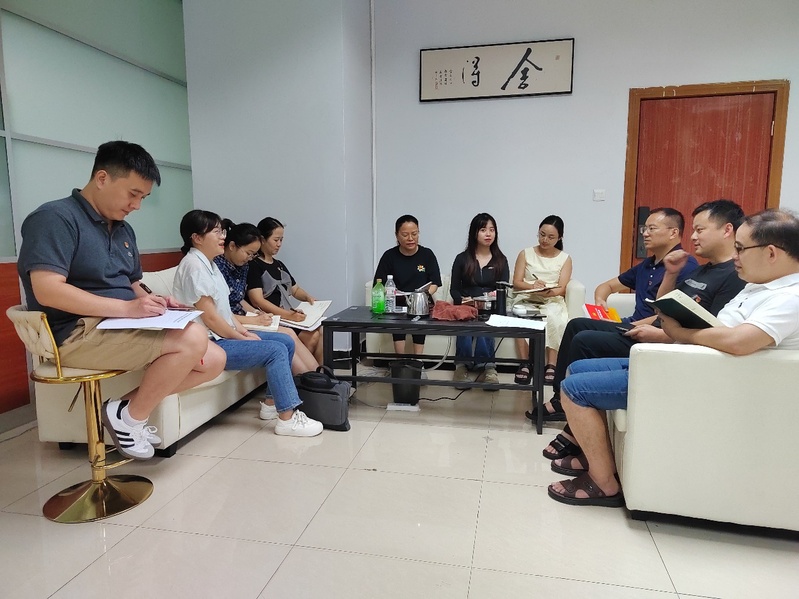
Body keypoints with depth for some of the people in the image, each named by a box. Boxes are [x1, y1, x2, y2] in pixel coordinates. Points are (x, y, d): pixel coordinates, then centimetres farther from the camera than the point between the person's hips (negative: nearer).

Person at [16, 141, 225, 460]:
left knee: (213, 360, -5)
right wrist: (127, 308, -24)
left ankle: (127, 406, 2)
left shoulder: (123, 230, 16)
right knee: (192, 337, -26)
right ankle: (130, 417, -5)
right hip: (77, 333, -8)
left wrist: (152, 301, -2)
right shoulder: (55, 217, -10)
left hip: (122, 328, 9)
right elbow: (47, 290, -22)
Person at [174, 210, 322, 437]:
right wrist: (241, 338, -11)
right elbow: (209, 317, -20)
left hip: (223, 335, 10)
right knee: (276, 350, -19)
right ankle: (287, 419, -14)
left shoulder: (209, 264, 13)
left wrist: (244, 331, 4)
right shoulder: (194, 265, -17)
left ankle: (273, 401, 12)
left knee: (286, 342, 4)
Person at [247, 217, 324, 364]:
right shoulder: (253, 265, -5)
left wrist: (308, 297, 6)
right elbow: (257, 301, -15)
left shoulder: (279, 265, 22)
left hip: (288, 316, 8)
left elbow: (294, 289, 31)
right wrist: (288, 315, -25)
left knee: (321, 330, -17)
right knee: (312, 336, -24)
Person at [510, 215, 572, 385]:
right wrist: (532, 285, -18)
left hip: (552, 301, 0)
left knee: (554, 317, -36)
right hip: (526, 299, 0)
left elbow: (562, 288, 0)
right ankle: (525, 364, -29)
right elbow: (516, 283, 4)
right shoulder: (525, 254, 14)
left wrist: (548, 292, -23)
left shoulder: (565, 259, 13)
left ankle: (551, 366, -31)